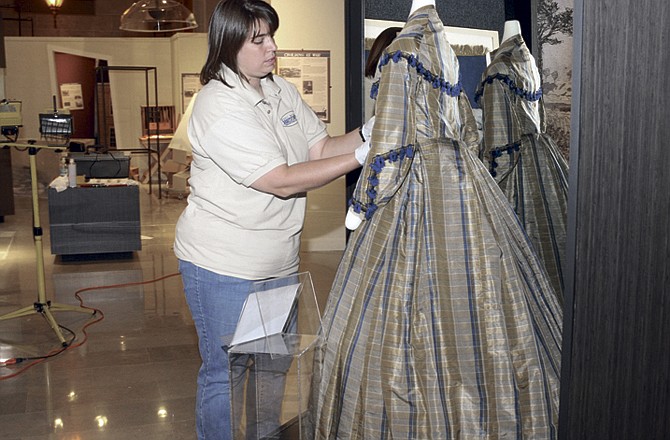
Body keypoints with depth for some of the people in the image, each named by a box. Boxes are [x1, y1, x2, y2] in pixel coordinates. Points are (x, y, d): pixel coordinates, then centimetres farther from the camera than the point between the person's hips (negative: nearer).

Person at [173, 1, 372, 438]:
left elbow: (322, 148, 4)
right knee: (228, 376, 6)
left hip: (278, 262, 8)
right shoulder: (220, 107, -21)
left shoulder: (283, 90, 5)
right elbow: (283, 181, -25)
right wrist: (361, 156, -25)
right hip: (225, 269, -8)